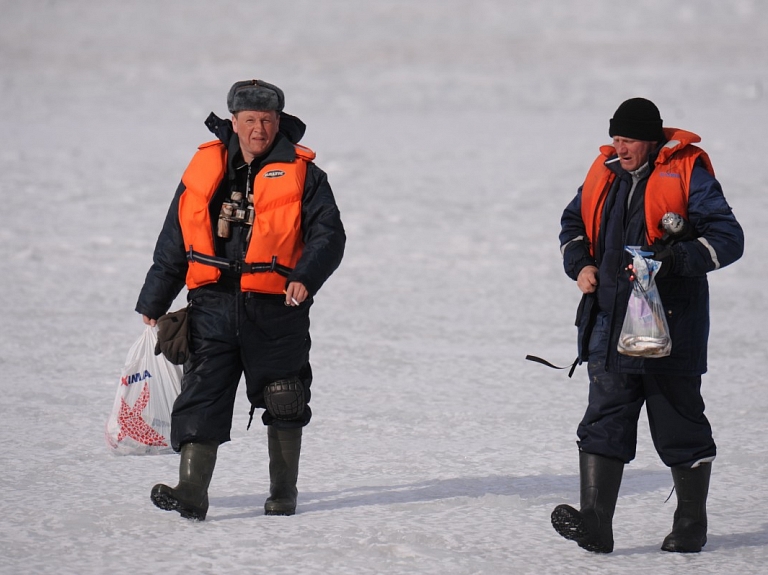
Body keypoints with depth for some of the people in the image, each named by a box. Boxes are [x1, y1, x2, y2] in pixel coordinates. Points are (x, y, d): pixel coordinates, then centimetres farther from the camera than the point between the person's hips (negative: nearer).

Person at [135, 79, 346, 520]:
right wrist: (154, 303, 17)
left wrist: (306, 276, -23)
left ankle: (284, 493, 23)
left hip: (276, 309, -2)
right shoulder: (204, 171, 9)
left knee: (283, 405, 8)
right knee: (201, 398, -8)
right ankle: (192, 493, -13)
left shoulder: (301, 175, 1)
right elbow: (174, 243, 15)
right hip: (213, 306, 2)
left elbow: (328, 233, -4)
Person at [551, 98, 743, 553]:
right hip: (610, 322, 5)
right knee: (604, 421, -6)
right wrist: (581, 264, 6)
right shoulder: (605, 174, 10)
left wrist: (672, 259, -23)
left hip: (669, 324, -5)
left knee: (680, 426, 5)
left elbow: (728, 239, -12)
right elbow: (574, 221, 25)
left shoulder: (687, 175, -8)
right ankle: (596, 524, -12)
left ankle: (692, 525, 19)